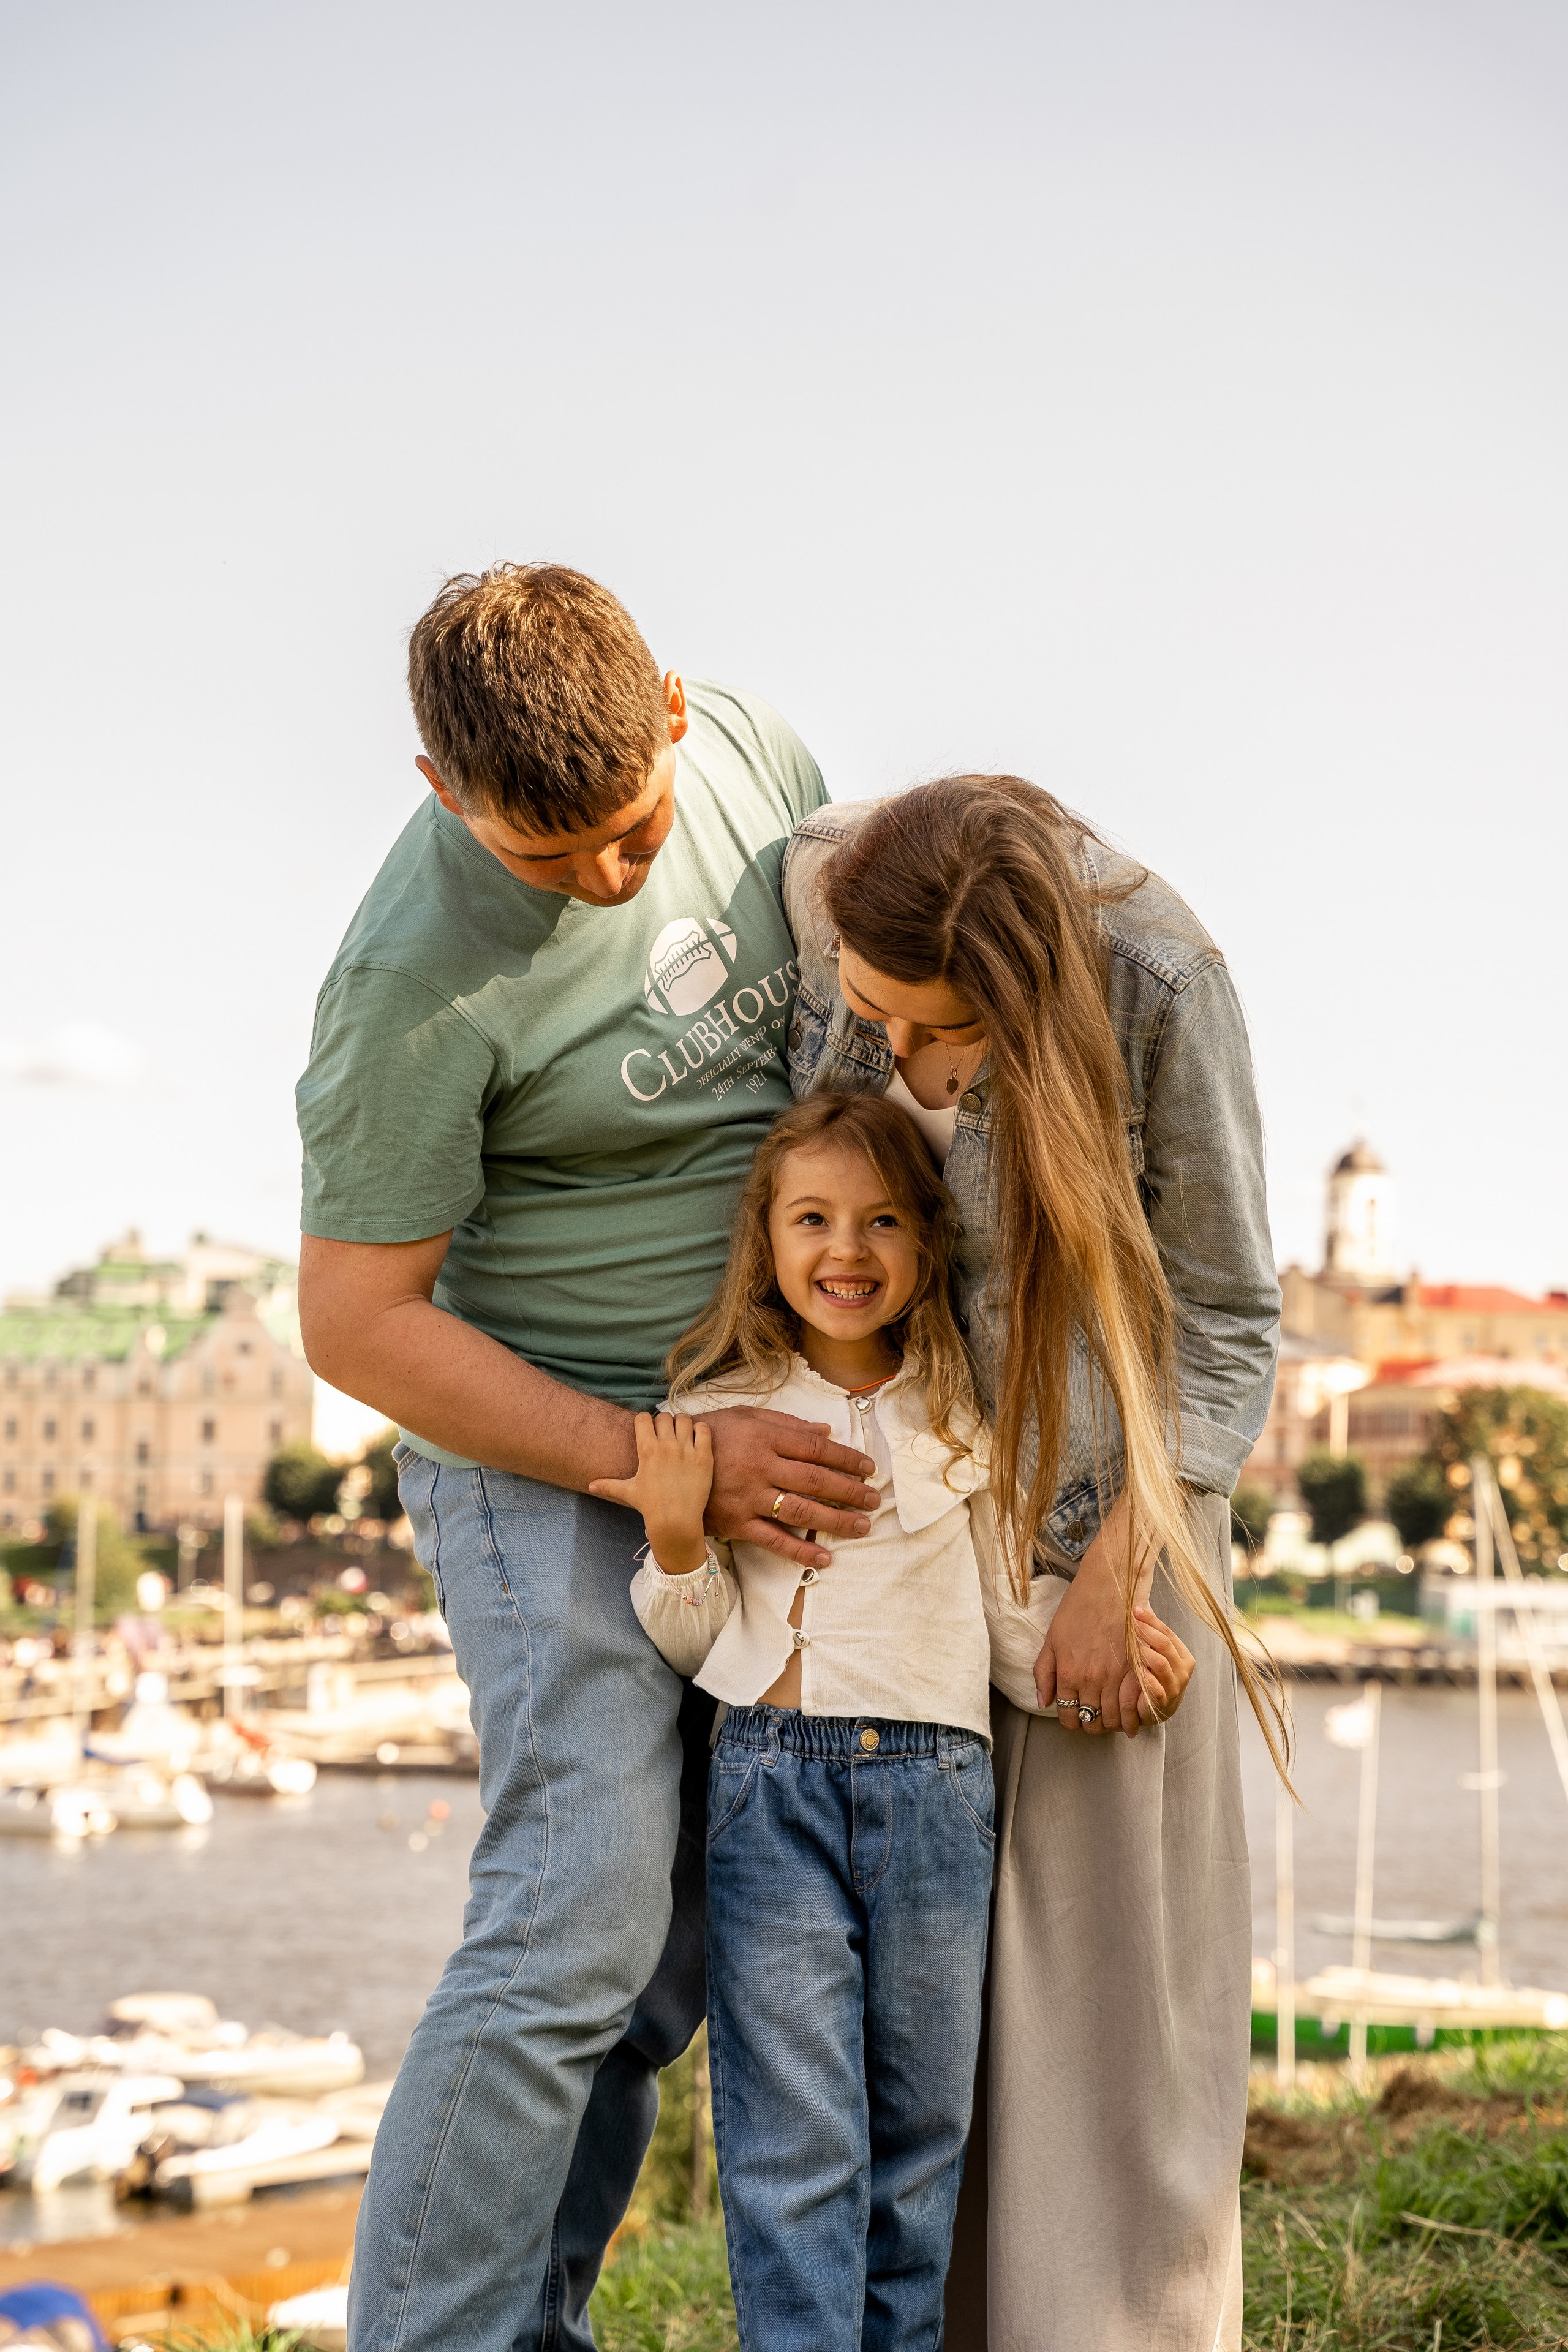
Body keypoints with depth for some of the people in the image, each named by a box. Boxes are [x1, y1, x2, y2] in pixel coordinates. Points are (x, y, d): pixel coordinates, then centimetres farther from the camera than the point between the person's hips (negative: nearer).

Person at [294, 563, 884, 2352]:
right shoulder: (419, 976, -23)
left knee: (668, 1949, 7)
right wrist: (665, 1462, -21)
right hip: (545, 1445, -6)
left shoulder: (748, 748, -4)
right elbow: (356, 1323, -18)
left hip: (760, 1429, 6)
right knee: (583, 1912, -16)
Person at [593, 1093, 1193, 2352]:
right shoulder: (720, 1414, 4)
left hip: (938, 1786, 2)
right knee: (794, 2132, -5)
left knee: (922, 2118, 10)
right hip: (773, 1782, -2)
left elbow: (1014, 1609, 11)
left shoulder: (966, 1421, 8)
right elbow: (698, 1641, 6)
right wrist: (677, 1540, -12)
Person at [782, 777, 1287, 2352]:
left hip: (1098, 1468, -3)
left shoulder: (1158, 987, -22)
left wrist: (1112, 1577, -14)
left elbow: (1224, 1318, -11)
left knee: (1106, 1917, -2)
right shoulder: (809, 887, -13)